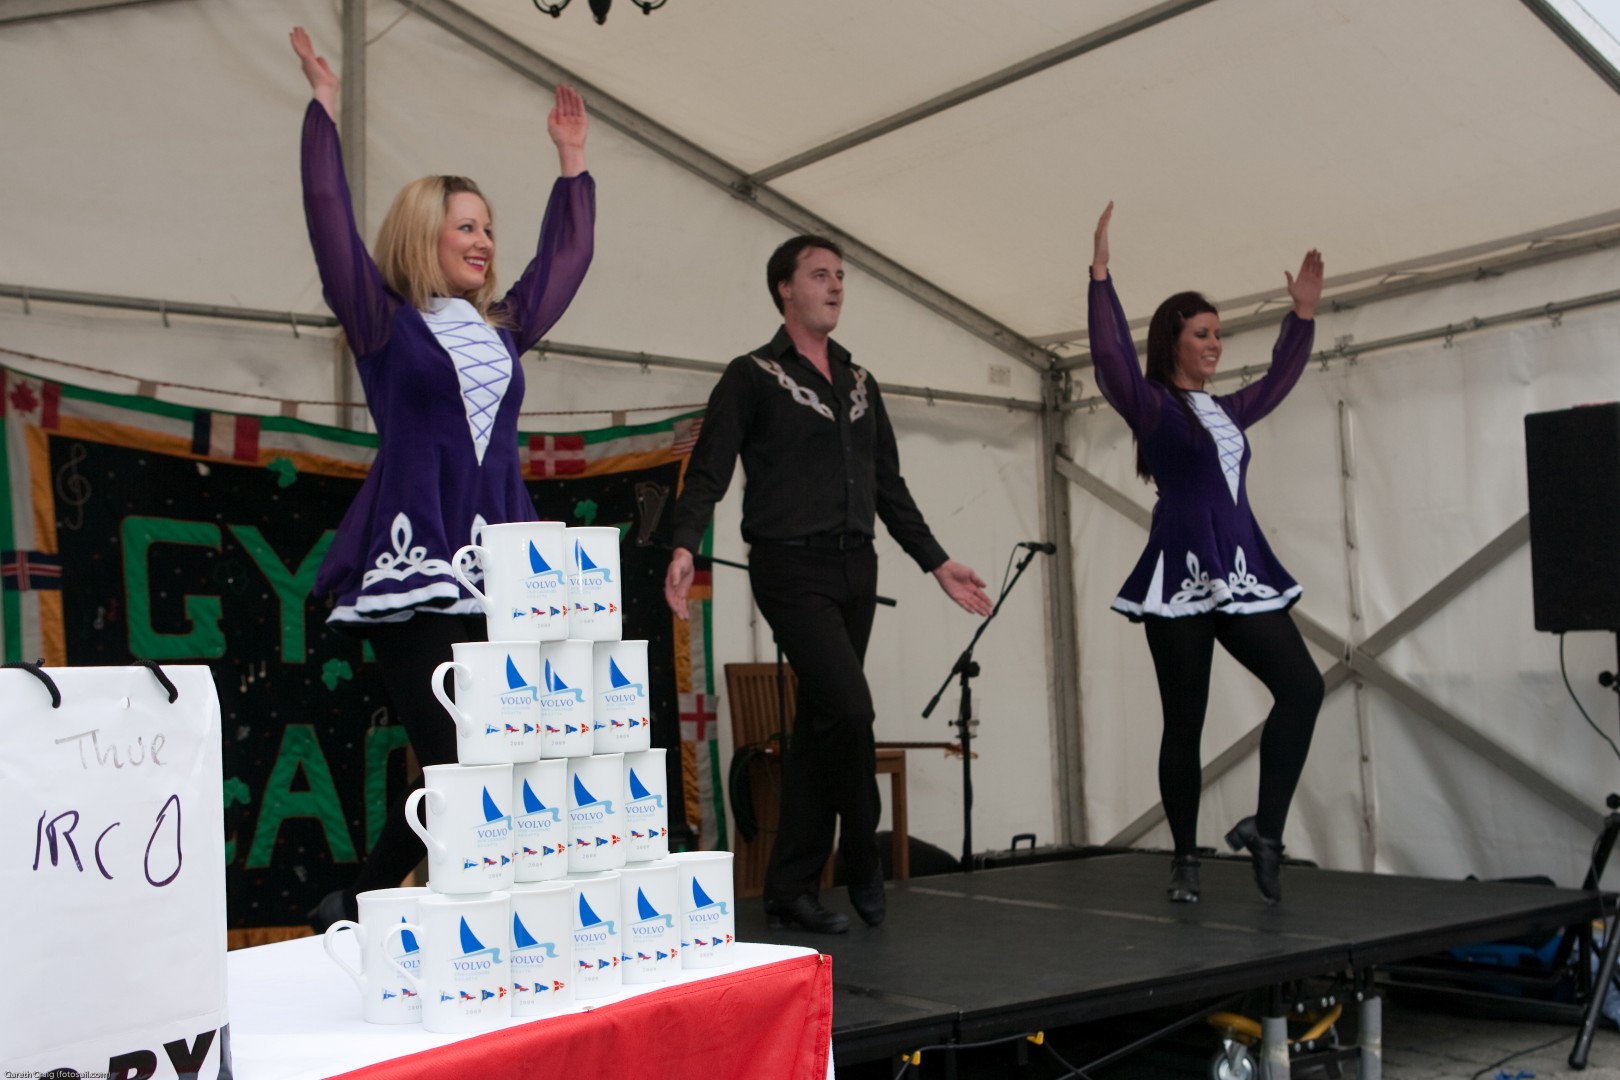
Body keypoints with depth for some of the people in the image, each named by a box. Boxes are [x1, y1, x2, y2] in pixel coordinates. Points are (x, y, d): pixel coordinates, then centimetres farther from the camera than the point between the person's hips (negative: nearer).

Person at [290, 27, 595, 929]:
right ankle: (356, 909, 6)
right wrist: (325, 107, -1)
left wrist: (573, 159, 30)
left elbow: (567, 255, 28)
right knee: (448, 761, -11)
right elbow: (333, 221, -3)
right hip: (414, 567, -5)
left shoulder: (505, 330, 18)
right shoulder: (386, 324, 4)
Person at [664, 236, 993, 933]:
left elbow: (889, 487, 22)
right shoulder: (753, 377, 0)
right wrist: (684, 547, -26)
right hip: (791, 568, -6)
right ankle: (863, 860, 3)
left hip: (855, 569, 6)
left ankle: (790, 891, 12)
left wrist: (937, 563, 17)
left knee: (819, 725, 6)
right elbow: (708, 472, -9)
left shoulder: (859, 383, 19)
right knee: (849, 707, -18)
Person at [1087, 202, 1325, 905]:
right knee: (1184, 721, 0)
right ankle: (1185, 860, 12)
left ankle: (1265, 829, 1)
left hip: (1241, 571, 7)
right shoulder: (1152, 406, -2)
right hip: (1181, 577, -7)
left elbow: (1280, 378, 32)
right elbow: (1110, 355, -18)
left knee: (1302, 687, -7)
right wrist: (1101, 275, -24)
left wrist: (1303, 312, 27)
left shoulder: (1227, 411, 18)